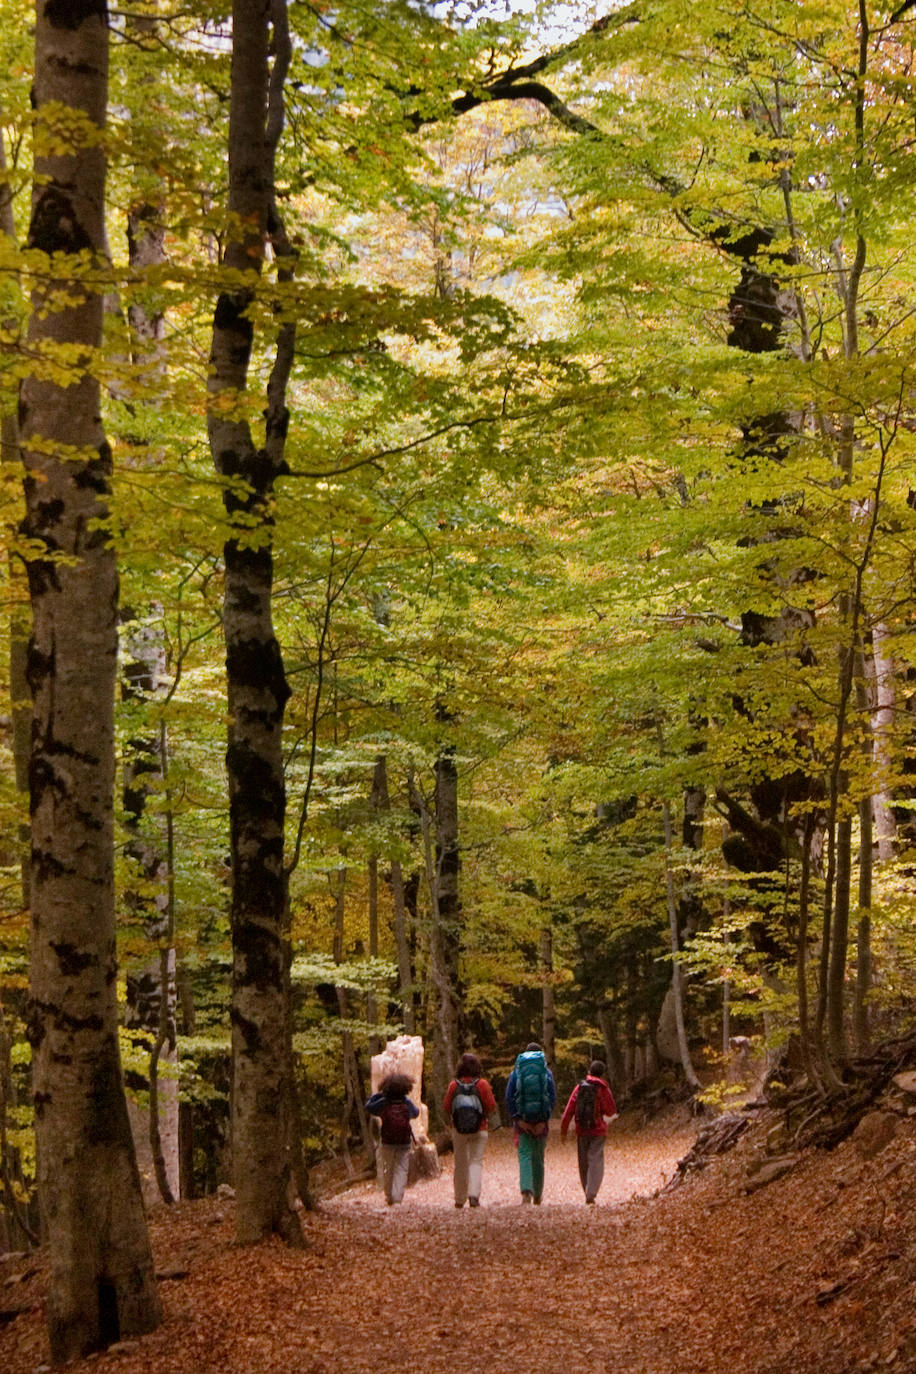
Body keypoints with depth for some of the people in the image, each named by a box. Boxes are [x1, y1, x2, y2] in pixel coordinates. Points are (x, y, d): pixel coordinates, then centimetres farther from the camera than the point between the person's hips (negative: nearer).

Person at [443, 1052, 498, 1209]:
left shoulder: (453, 1085, -4)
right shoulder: (482, 1084, -7)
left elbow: (446, 1107, -1)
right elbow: (491, 1106, -6)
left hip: (458, 1130, 1)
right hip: (479, 1130, -1)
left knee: (460, 1163, 11)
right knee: (476, 1161, 2)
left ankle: (460, 1199, 16)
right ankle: (474, 1194, -18)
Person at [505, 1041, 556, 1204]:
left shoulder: (516, 1072, 3)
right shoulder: (547, 1073, 3)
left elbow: (508, 1097, -5)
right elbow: (553, 1098, -6)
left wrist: (517, 1118, -7)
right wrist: (544, 1120, -8)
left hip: (522, 1119, -1)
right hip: (541, 1119, 1)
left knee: (525, 1156, -4)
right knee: (538, 1157, 13)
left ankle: (526, 1190, -25)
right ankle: (538, 1195, 20)